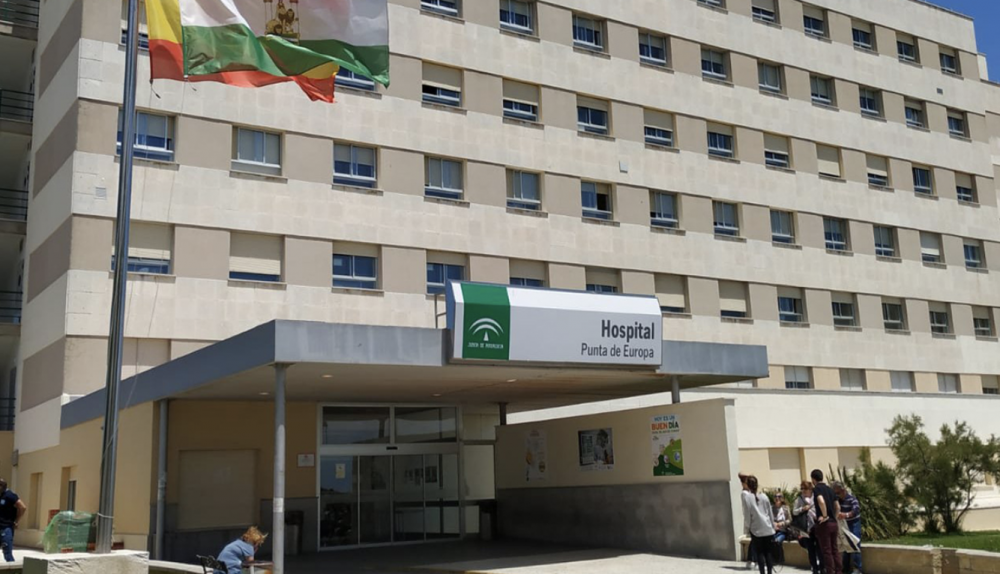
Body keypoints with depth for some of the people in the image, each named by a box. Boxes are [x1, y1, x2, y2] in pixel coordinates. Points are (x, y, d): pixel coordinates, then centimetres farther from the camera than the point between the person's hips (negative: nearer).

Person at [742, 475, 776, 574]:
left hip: (756, 530, -3)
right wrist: (773, 526, 18)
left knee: (759, 553, 3)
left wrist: (746, 530, 4)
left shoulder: (747, 498, -8)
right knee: (768, 552, 9)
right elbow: (770, 513, 9)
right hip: (768, 529, 4)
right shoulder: (764, 496, 4)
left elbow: (747, 516, -6)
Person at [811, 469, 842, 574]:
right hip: (833, 523, 7)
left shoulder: (817, 488, -10)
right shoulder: (829, 489, 13)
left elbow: (821, 501, -29)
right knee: (834, 549, 13)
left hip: (824, 524, -7)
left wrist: (825, 516, -20)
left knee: (826, 551, -1)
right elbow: (838, 507, 16)